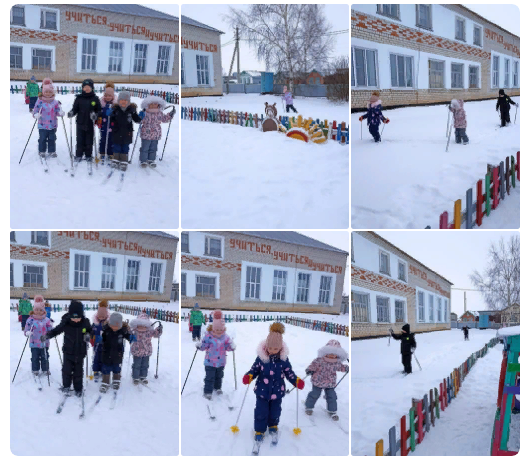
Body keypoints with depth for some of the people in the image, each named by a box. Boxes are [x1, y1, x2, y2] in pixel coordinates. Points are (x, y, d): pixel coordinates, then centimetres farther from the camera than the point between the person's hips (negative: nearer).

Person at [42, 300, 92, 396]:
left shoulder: (85, 322, -12)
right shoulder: (65, 322, -16)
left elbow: (90, 331, 7)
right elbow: (56, 330, -2)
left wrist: (88, 335, -14)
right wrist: (47, 335, -16)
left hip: (80, 352, 1)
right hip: (68, 351, -1)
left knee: (78, 371, 9)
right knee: (67, 369, -3)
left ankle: (78, 389, 26)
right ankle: (66, 386, 21)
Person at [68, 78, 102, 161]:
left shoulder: (95, 99, 0)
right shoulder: (79, 98, 2)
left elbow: (99, 110, 1)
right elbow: (75, 109, 5)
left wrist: (95, 115, -18)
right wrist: (71, 113, -15)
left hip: (90, 124, -1)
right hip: (80, 123, 1)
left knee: (89, 141, 6)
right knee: (80, 141, 6)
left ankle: (88, 155, 20)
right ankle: (79, 155, 17)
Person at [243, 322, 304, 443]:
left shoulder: (283, 359, -10)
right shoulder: (261, 357, -14)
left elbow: (289, 373, -3)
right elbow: (255, 369, -5)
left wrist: (297, 381, -17)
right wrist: (248, 377, -23)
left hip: (277, 391, 1)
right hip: (262, 390, -1)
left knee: (275, 411, 17)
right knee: (261, 412, 4)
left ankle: (273, 425, 45)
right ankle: (259, 430, 23)